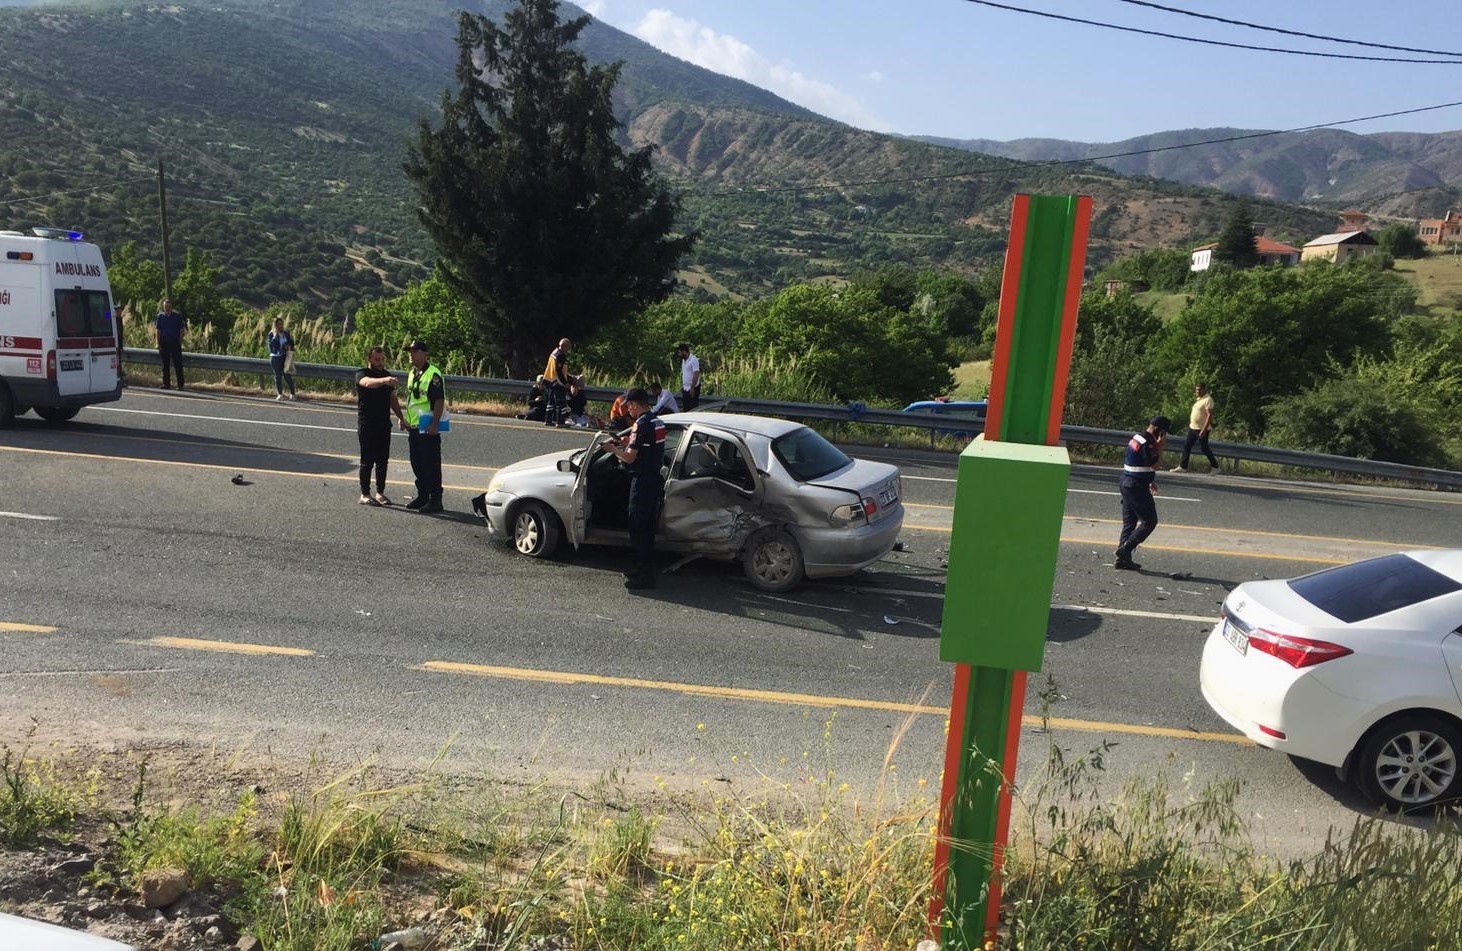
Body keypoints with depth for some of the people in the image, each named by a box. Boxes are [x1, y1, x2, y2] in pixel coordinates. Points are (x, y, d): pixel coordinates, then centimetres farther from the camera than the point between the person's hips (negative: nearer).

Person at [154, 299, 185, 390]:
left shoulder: (177, 316, 0)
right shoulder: (160, 316, 6)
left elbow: (181, 330, 1)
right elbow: (158, 331, 8)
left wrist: (180, 343, -6)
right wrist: (158, 344, 1)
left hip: (175, 343, -3)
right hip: (164, 343, 3)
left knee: (178, 364, -4)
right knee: (165, 365, 7)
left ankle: (180, 384, -2)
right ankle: (166, 383, 13)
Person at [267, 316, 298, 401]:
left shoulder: (286, 333, 7)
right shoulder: (272, 334, -3)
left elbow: (291, 343, 18)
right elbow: (271, 345, -14)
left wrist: (289, 347, -4)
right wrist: (275, 336, -20)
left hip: (285, 357, 2)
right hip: (275, 357, -1)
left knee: (287, 375, -5)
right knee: (278, 376, 4)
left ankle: (292, 393, 2)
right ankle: (280, 394, 12)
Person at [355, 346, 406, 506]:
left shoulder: (387, 375, 13)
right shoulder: (362, 374, -8)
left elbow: (393, 398, 21)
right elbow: (368, 382, -33)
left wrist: (401, 417, 14)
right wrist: (384, 381, -52)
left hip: (384, 424, 6)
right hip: (366, 425, -6)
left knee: (382, 460, 7)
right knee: (367, 461, -2)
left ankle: (380, 493, 15)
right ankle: (365, 494, 5)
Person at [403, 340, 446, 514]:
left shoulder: (433, 374, -14)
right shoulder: (412, 374, 15)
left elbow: (440, 401, -18)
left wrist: (434, 424, -22)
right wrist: (404, 418, 20)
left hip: (428, 429, -9)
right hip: (413, 427, 9)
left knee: (431, 465, -4)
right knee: (417, 464, 15)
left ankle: (435, 500, 1)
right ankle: (422, 496, 26)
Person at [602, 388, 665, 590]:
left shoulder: (642, 425, -19)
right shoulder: (657, 422, 11)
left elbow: (630, 457, -19)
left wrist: (613, 449, -2)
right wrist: (628, 445, 18)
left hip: (642, 482, -10)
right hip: (655, 480, 10)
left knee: (638, 528, -4)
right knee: (647, 527, 16)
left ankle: (644, 575, -2)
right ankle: (643, 568, 26)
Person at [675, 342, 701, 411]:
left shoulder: (693, 360, -14)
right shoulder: (683, 360, 13)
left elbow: (696, 374, -20)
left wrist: (692, 388, -23)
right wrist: (681, 386, 16)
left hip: (693, 389, -9)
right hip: (685, 389, 9)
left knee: (693, 409, -7)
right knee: (686, 409, 10)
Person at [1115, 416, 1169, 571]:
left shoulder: (1136, 437, 14)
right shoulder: (1147, 443, -18)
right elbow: (1155, 465, -15)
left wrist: (1150, 481, 24)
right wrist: (1160, 446, -11)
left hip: (1127, 483, 10)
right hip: (1137, 486, -10)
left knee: (1129, 522, 11)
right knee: (1149, 520, -4)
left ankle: (1123, 559, 12)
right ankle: (1125, 549, -7)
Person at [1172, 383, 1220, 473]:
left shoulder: (1208, 400, -16)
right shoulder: (1198, 399, 12)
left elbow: (1210, 415, -22)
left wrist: (1204, 429, -26)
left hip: (1202, 429, -9)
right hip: (1192, 427, 9)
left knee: (1204, 448, 0)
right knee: (1186, 446, 6)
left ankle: (1215, 466, 15)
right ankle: (1183, 467, 10)